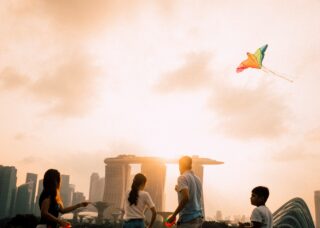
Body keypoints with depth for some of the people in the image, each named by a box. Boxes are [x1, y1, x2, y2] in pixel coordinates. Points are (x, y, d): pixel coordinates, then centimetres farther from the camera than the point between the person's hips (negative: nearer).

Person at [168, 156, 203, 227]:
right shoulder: (197, 179, 15)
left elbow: (186, 198, -22)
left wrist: (174, 215, -16)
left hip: (188, 219, -8)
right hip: (199, 218, 8)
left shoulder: (182, 178, -8)